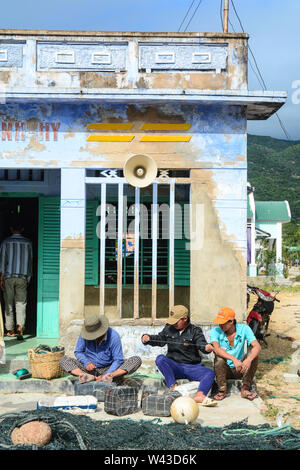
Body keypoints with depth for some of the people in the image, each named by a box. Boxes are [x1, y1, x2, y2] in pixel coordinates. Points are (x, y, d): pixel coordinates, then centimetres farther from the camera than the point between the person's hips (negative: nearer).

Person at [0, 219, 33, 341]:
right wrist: (28, 278, 15)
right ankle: (20, 327, -17)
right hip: (22, 277, 1)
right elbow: (30, 261, 8)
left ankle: (10, 330, 10)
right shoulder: (28, 243, 5)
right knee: (21, 303, 0)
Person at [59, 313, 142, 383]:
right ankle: (88, 376, -37)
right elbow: (78, 352, 0)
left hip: (108, 369, -2)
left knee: (136, 360, -24)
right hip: (90, 368, 2)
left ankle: (110, 376, -44)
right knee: (63, 360, -18)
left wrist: (104, 375, -29)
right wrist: (86, 362, -22)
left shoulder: (114, 336, -19)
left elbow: (118, 360, -17)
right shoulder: (84, 335, -14)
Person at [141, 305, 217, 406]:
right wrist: (148, 338, 0)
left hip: (192, 367, -1)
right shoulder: (169, 328, 12)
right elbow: (160, 339, 20)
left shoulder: (195, 331, 3)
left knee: (210, 373, -27)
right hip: (174, 367, 1)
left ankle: (199, 395, -49)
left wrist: (206, 347, -36)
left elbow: (201, 343, -12)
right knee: (160, 358, -28)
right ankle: (173, 387, -38)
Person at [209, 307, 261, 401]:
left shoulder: (244, 329, -9)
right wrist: (234, 359, -47)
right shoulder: (215, 331, -12)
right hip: (224, 370, -1)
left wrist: (248, 360, -43)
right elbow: (216, 349, -32)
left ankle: (245, 389, -18)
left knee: (254, 355, -23)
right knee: (219, 358, -32)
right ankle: (222, 391, -19)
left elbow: (257, 347, -22)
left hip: (239, 370, 2)